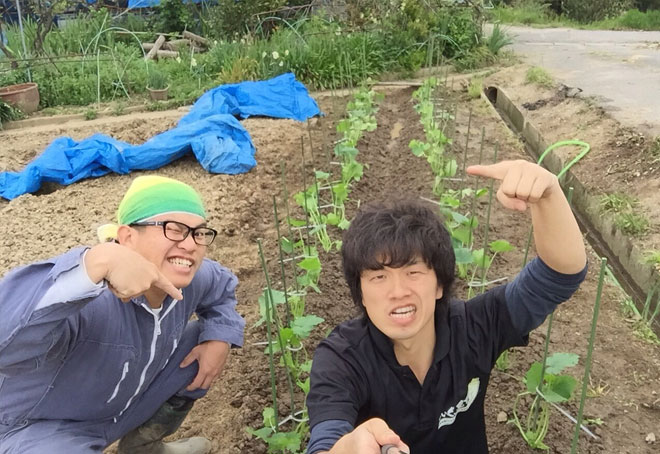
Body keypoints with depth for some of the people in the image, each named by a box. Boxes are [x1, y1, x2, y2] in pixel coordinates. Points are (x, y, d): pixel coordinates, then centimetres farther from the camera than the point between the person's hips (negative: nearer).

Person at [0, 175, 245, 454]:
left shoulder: (192, 279, -15)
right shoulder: (89, 303, -37)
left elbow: (222, 287, 8)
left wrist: (220, 338, -10)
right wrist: (98, 261, -62)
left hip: (122, 408, 7)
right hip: (39, 427, -7)